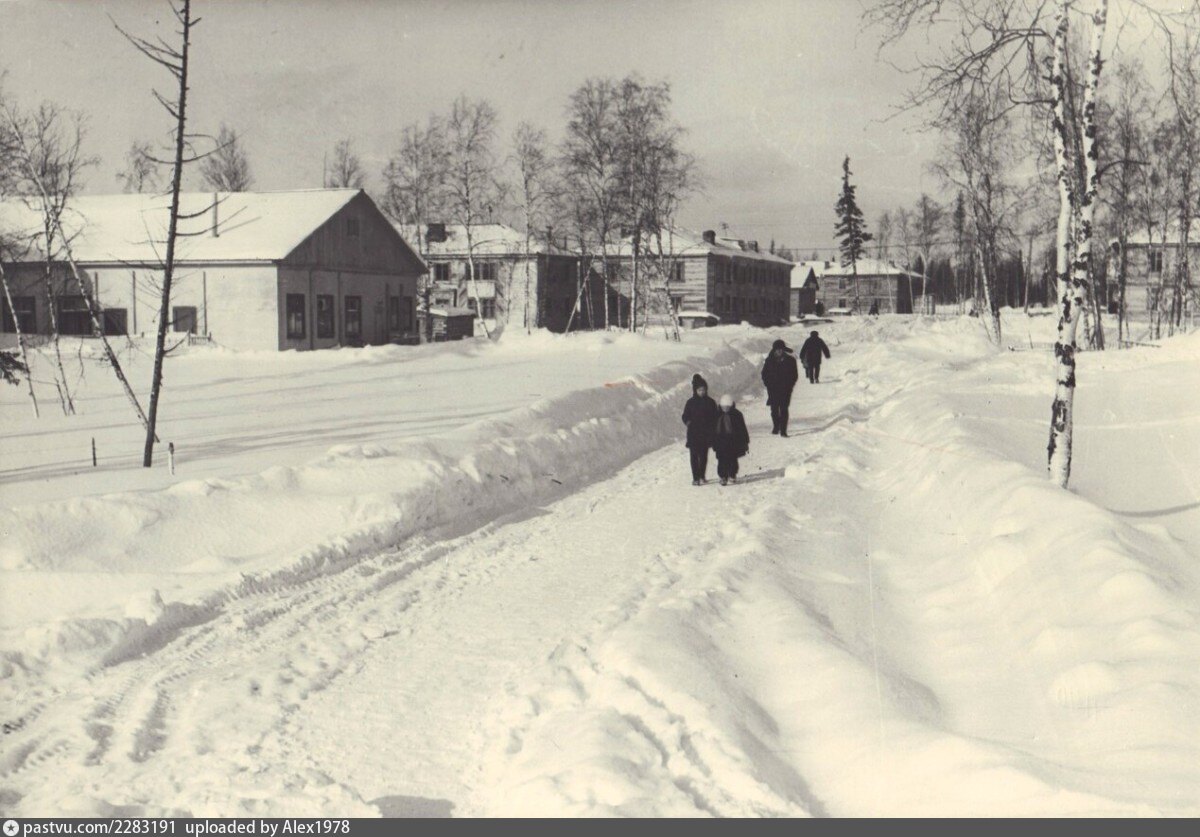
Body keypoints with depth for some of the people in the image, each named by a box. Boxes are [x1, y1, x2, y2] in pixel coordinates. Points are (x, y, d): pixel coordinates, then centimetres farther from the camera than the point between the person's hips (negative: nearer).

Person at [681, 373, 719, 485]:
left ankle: (702, 476, 17)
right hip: (693, 434, -1)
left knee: (703, 456, 6)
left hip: (706, 434, 1)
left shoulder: (710, 402, 2)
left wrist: (712, 428, -8)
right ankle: (695, 477, 1)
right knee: (694, 456, -2)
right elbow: (685, 417, 6)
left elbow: (715, 417, 7)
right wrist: (689, 423, -13)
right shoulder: (691, 402, 0)